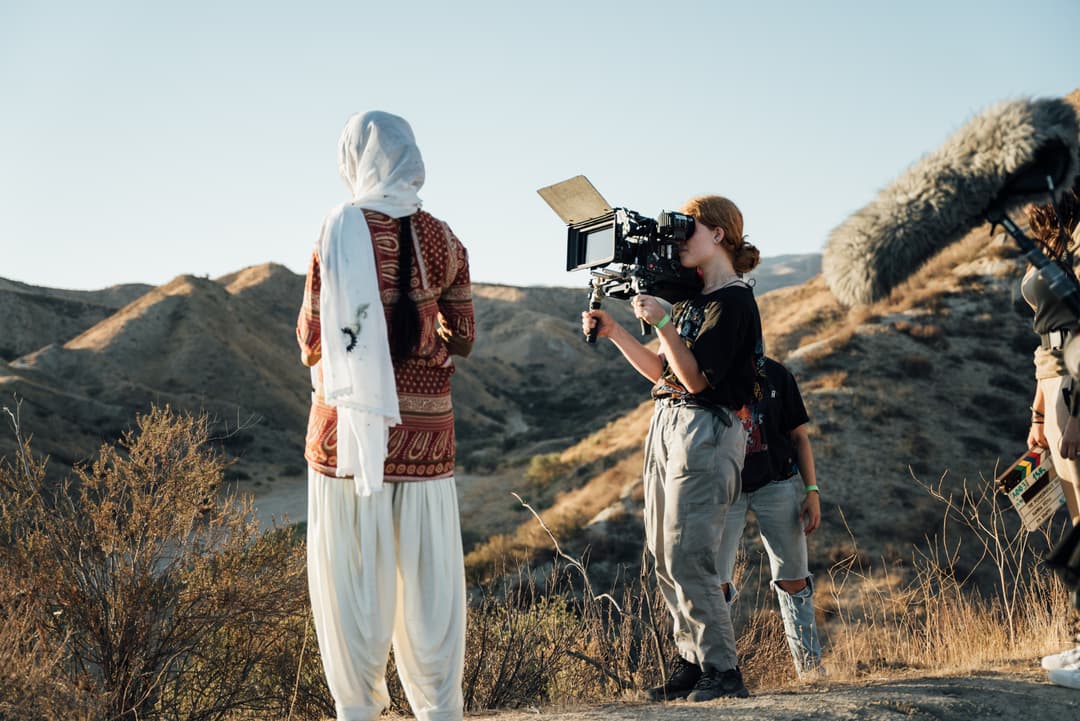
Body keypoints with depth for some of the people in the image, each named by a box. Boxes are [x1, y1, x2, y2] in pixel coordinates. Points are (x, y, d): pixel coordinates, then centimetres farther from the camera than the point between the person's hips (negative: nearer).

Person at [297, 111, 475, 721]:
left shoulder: (341, 233, -6)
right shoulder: (443, 241, 3)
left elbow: (311, 342, -3)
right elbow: (463, 339, 10)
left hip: (352, 421, -3)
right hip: (425, 426, 3)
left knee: (352, 573, 5)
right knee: (428, 573, 9)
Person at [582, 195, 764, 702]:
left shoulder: (733, 302, -10)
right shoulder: (690, 298, 17)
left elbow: (696, 377, -16)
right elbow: (662, 372, 18)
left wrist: (662, 323, -21)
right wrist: (615, 333, 10)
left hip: (705, 430, -9)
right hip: (667, 424, 9)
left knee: (686, 557, -12)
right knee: (664, 555, 8)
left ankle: (721, 671, -4)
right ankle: (691, 660, 16)